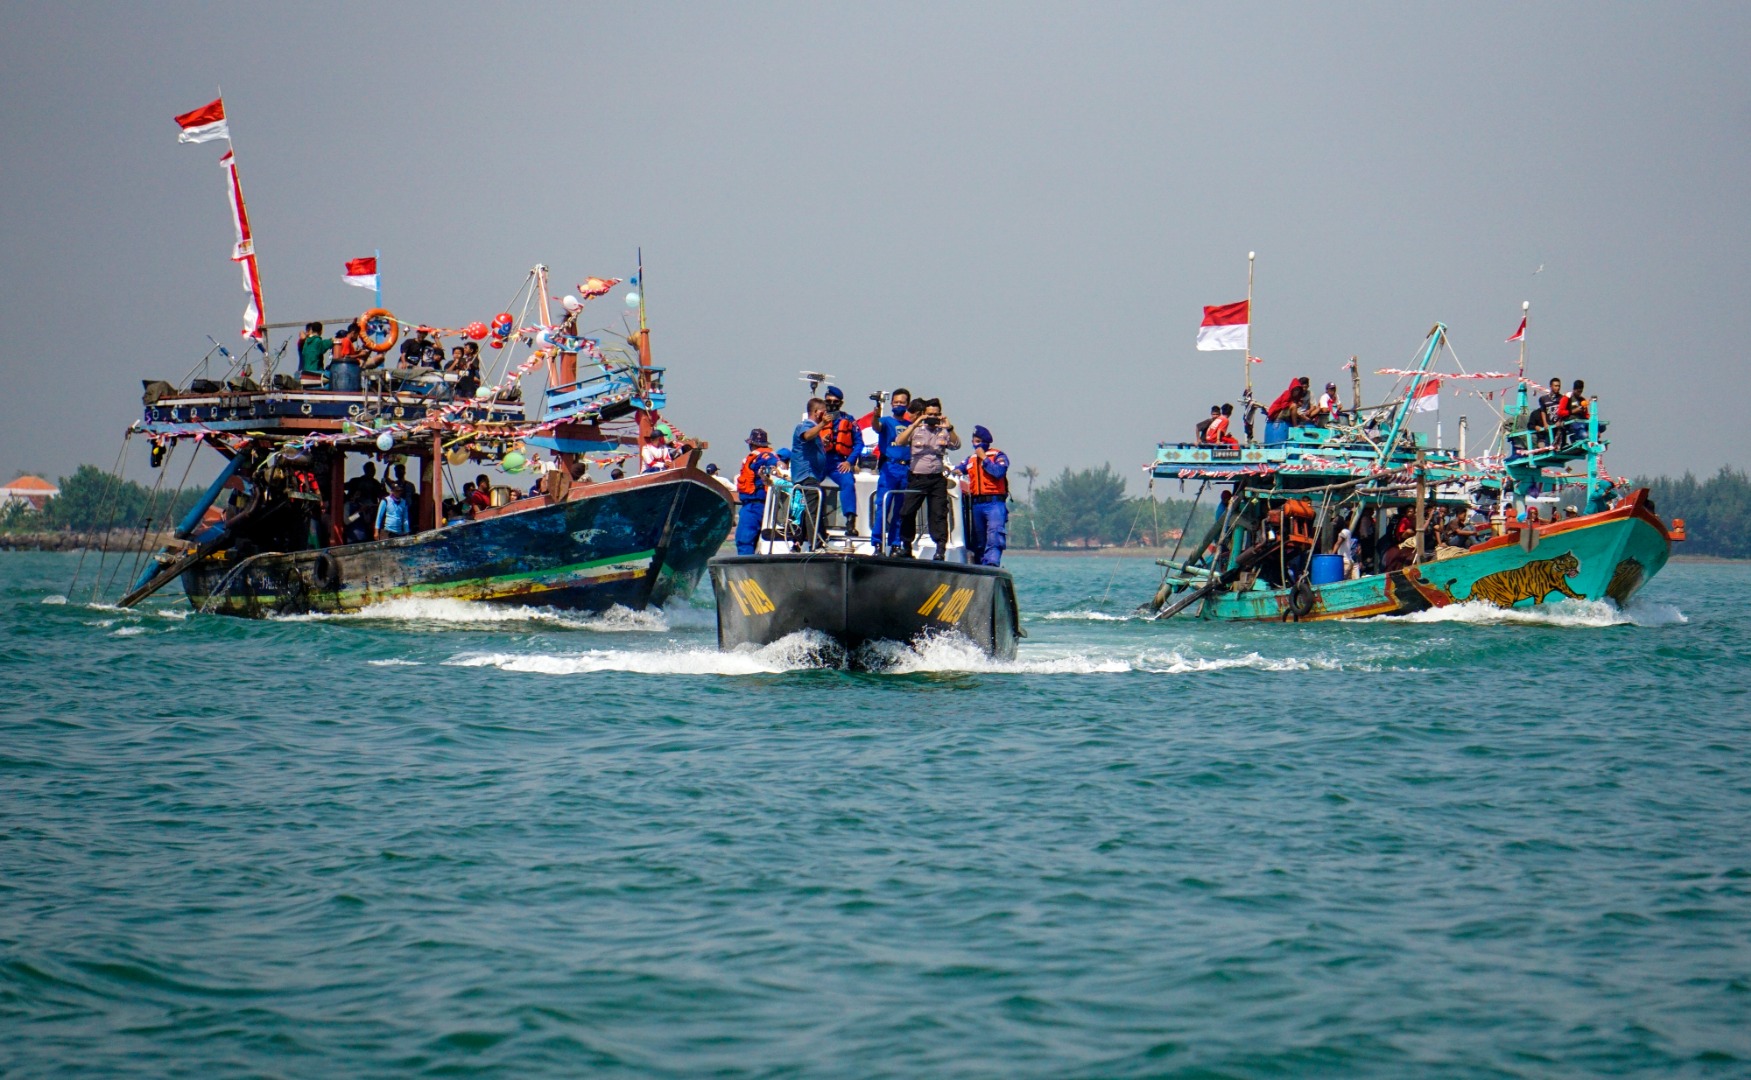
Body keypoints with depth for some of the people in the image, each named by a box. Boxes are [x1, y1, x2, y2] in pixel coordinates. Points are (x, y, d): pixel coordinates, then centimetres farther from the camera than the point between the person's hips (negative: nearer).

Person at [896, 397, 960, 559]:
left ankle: (941, 549, -8)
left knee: (938, 514, -6)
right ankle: (906, 546, 10)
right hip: (916, 478, 0)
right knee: (908, 512, -1)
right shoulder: (915, 430, 7)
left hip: (937, 479, 0)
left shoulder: (943, 432, 10)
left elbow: (956, 445, -2)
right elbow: (900, 441, -7)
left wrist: (949, 428, -15)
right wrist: (915, 424, -15)